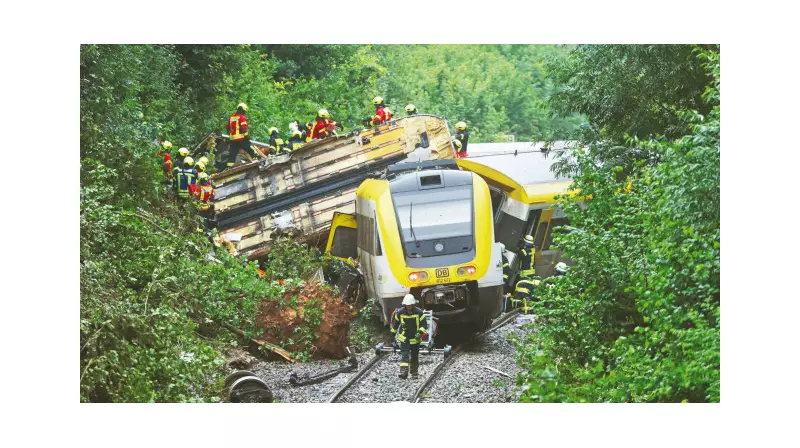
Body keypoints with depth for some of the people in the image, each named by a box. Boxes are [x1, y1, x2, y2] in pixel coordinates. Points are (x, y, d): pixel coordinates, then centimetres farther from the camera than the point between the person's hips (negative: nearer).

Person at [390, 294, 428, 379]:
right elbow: (395, 323, 7)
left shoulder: (419, 312, -12)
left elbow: (424, 324, -9)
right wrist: (393, 332, 15)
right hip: (404, 338, -1)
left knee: (415, 355, 14)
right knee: (404, 354, -16)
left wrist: (420, 332, -26)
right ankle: (403, 372, -26)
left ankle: (414, 370, 33)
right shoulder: (400, 312, -9)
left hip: (415, 338, 1)